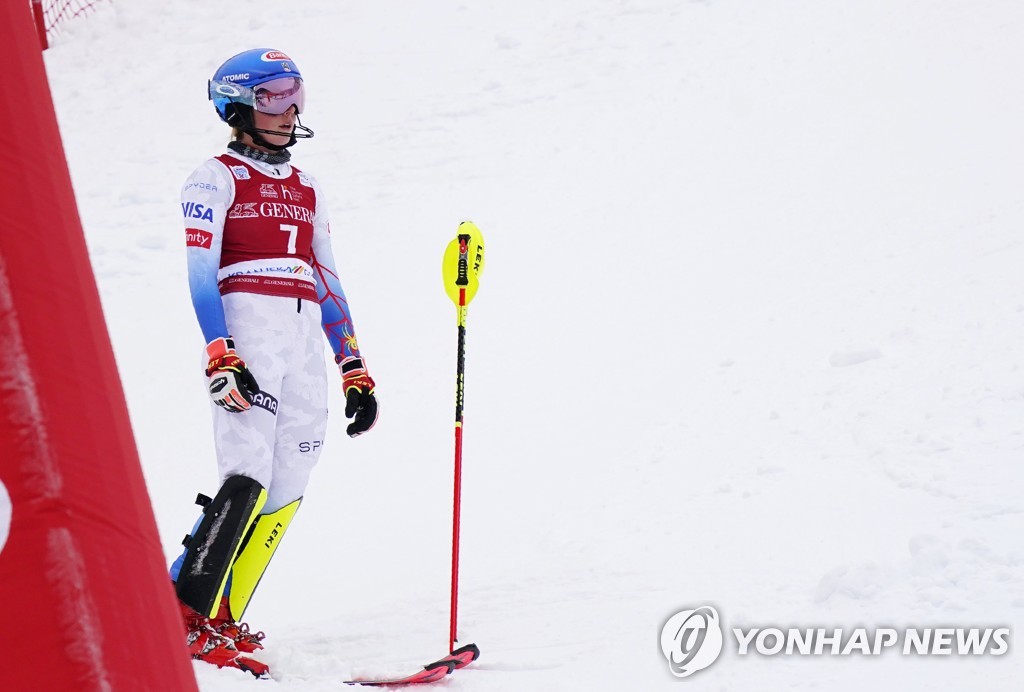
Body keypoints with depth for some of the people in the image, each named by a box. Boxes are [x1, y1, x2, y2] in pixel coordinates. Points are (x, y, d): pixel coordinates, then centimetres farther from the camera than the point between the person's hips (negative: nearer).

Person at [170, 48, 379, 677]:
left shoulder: (307, 190, 22)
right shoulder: (217, 179, 3)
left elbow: (328, 283, 23)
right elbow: (200, 275, -6)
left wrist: (355, 371, 16)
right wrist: (221, 358, -19)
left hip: (306, 342, 6)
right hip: (247, 332, -6)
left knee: (286, 494, -2)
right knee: (247, 479, -21)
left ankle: (222, 623, 1)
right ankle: (183, 618, -19)